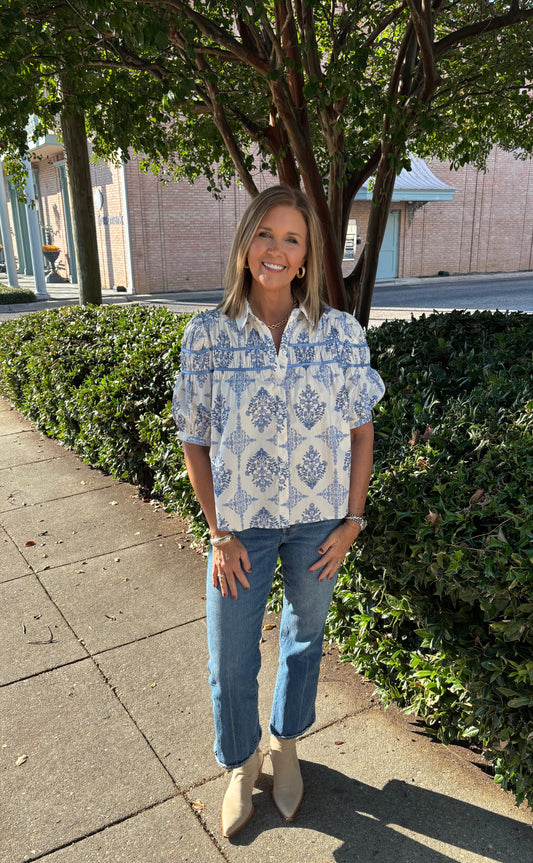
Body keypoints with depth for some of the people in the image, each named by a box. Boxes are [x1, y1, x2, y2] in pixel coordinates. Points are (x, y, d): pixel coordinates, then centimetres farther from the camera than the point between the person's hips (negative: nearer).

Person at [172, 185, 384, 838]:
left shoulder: (341, 333, -8)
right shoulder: (207, 335, -10)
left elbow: (361, 430, 0)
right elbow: (194, 442, -5)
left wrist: (352, 520, -3)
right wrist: (219, 533, -7)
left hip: (318, 520, 1)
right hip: (242, 523, 0)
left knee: (304, 637, 21)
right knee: (229, 661, 11)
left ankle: (286, 745, 49)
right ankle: (243, 763, 42)